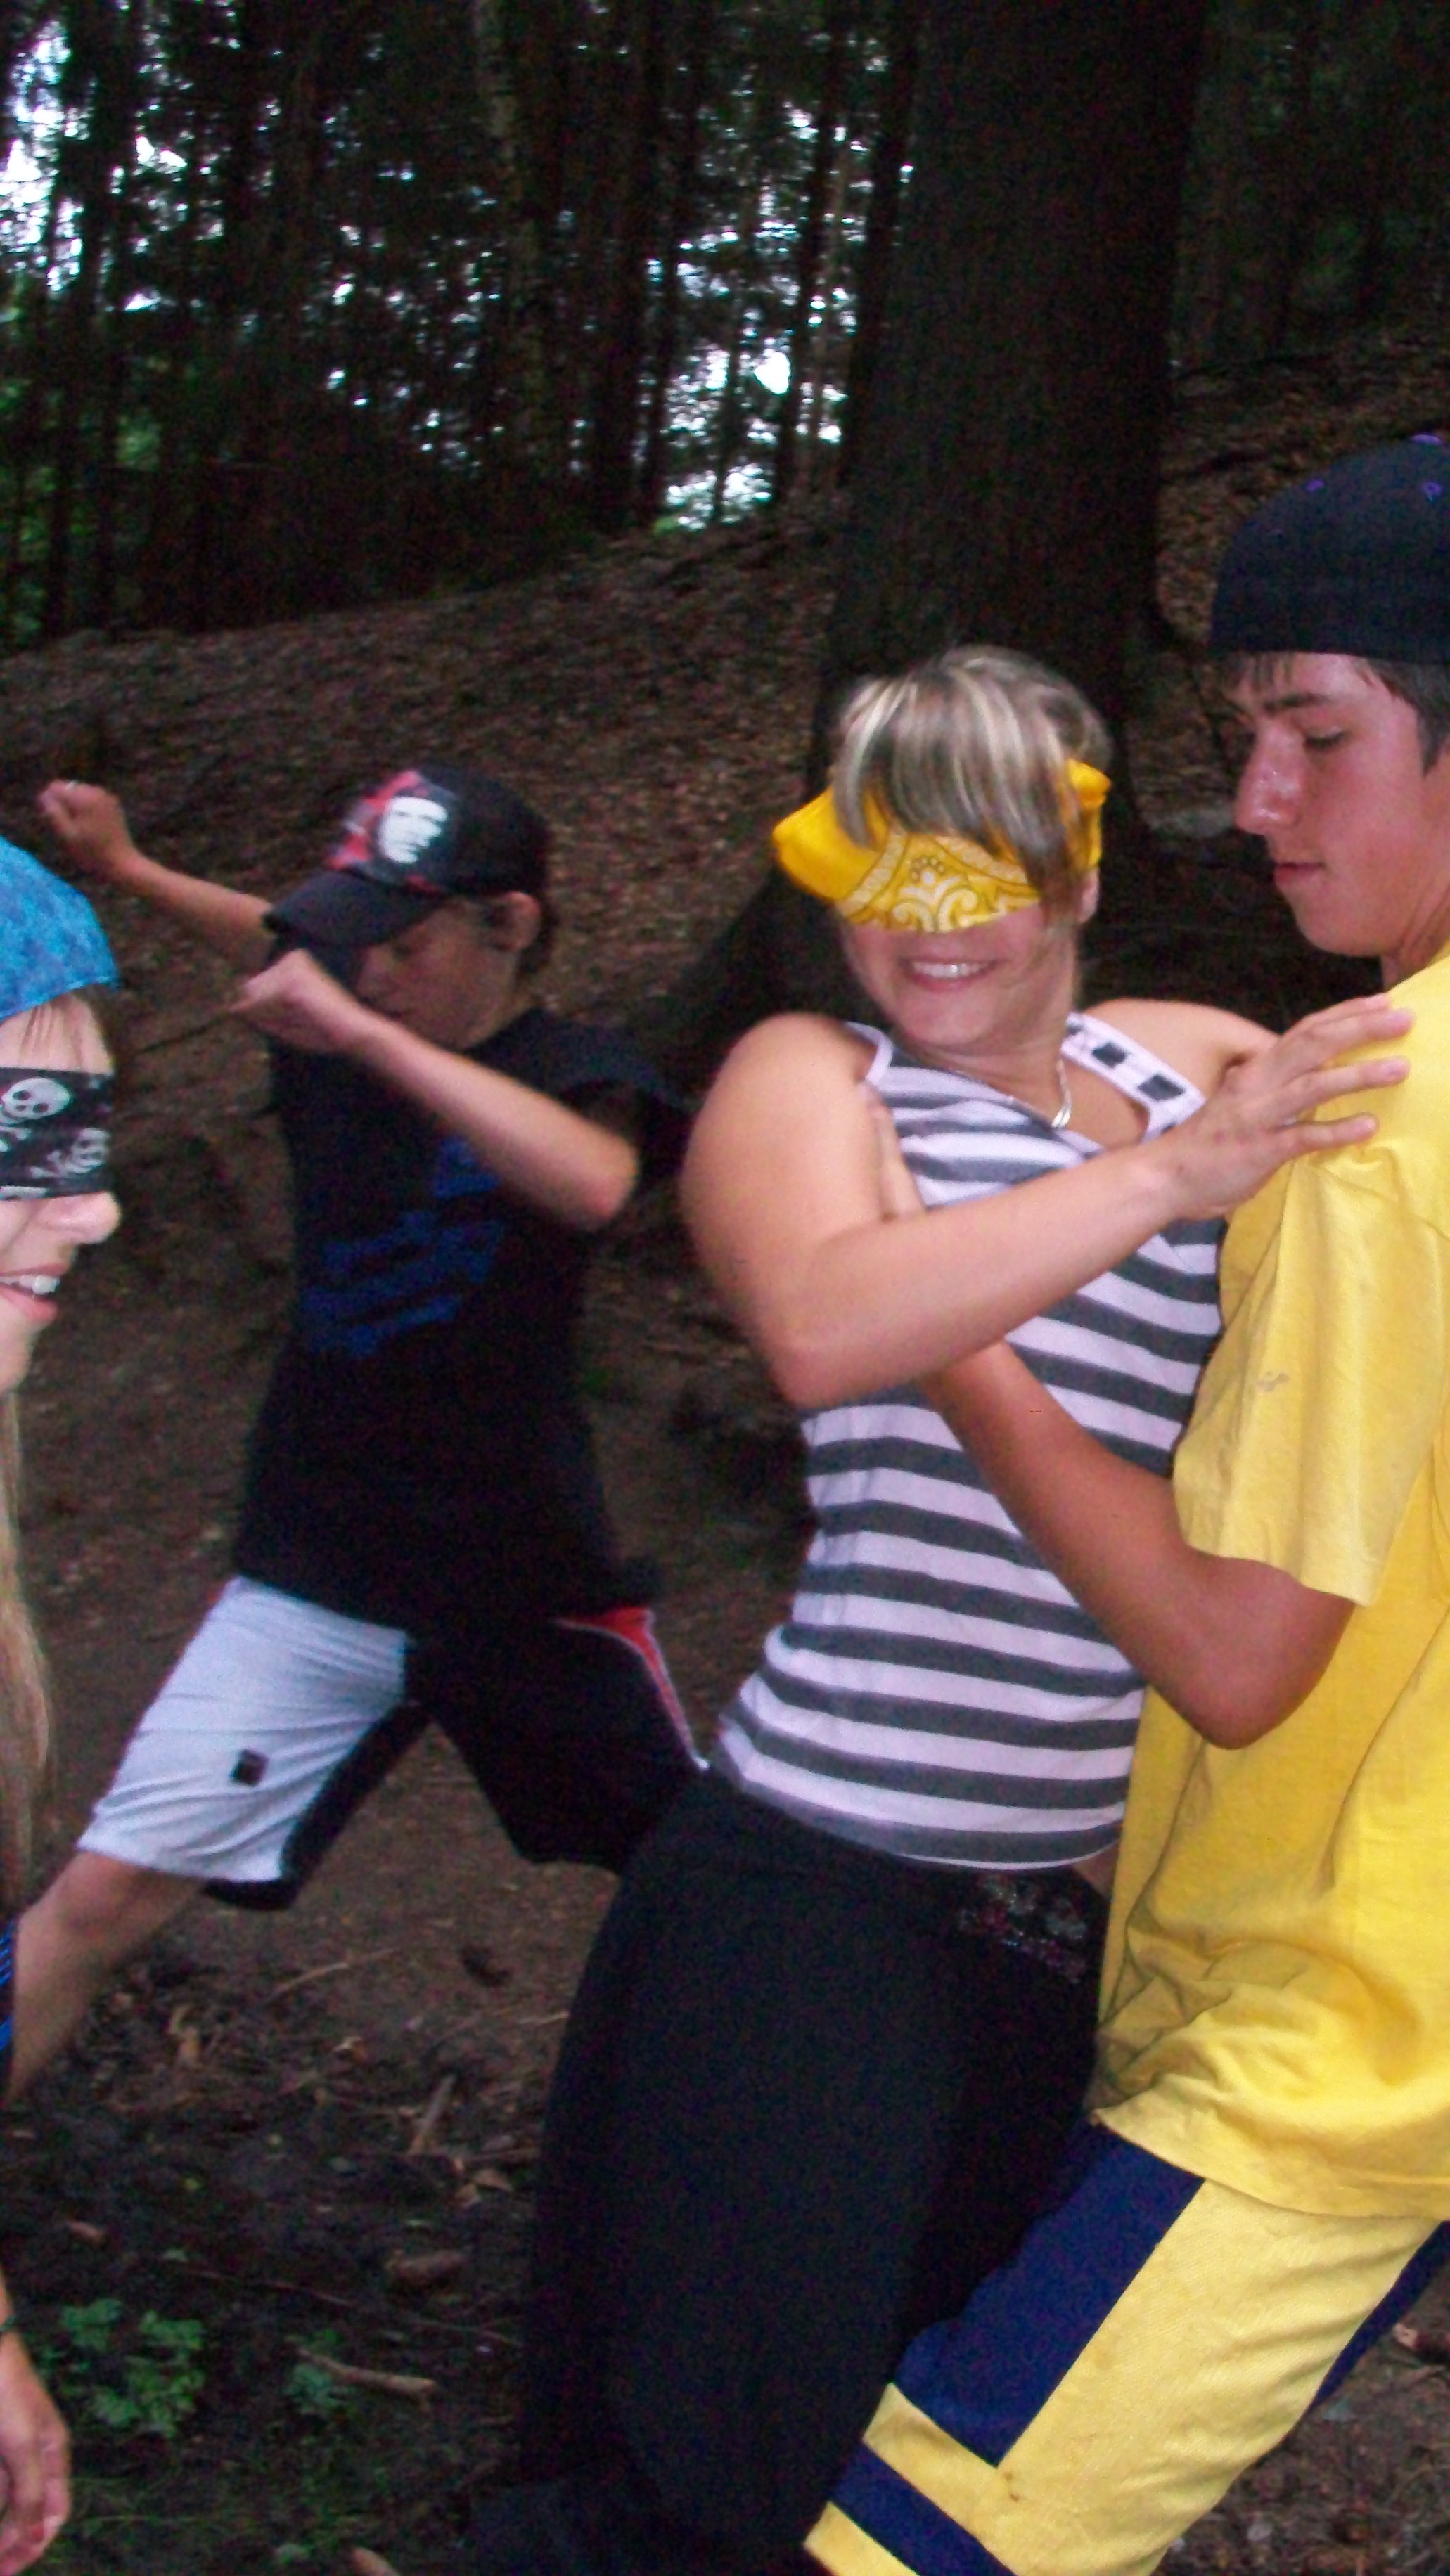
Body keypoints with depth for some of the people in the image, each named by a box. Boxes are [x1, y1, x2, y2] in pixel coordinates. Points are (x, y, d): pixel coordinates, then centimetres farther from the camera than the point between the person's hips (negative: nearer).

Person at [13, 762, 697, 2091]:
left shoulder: (578, 1072, -10)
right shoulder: (329, 1037, 2)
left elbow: (592, 1182, -37)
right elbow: (277, 941, 28)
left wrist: (364, 1032, -38)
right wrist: (126, 869, 16)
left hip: (532, 1589, -2)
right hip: (314, 1582, 3)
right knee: (101, 1897, -9)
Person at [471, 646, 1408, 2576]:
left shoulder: (1199, 1067, 9)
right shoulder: (808, 1078, -5)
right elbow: (825, 1325, -27)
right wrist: (1166, 1176, -28)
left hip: (1096, 1909, 6)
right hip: (830, 1891, -6)